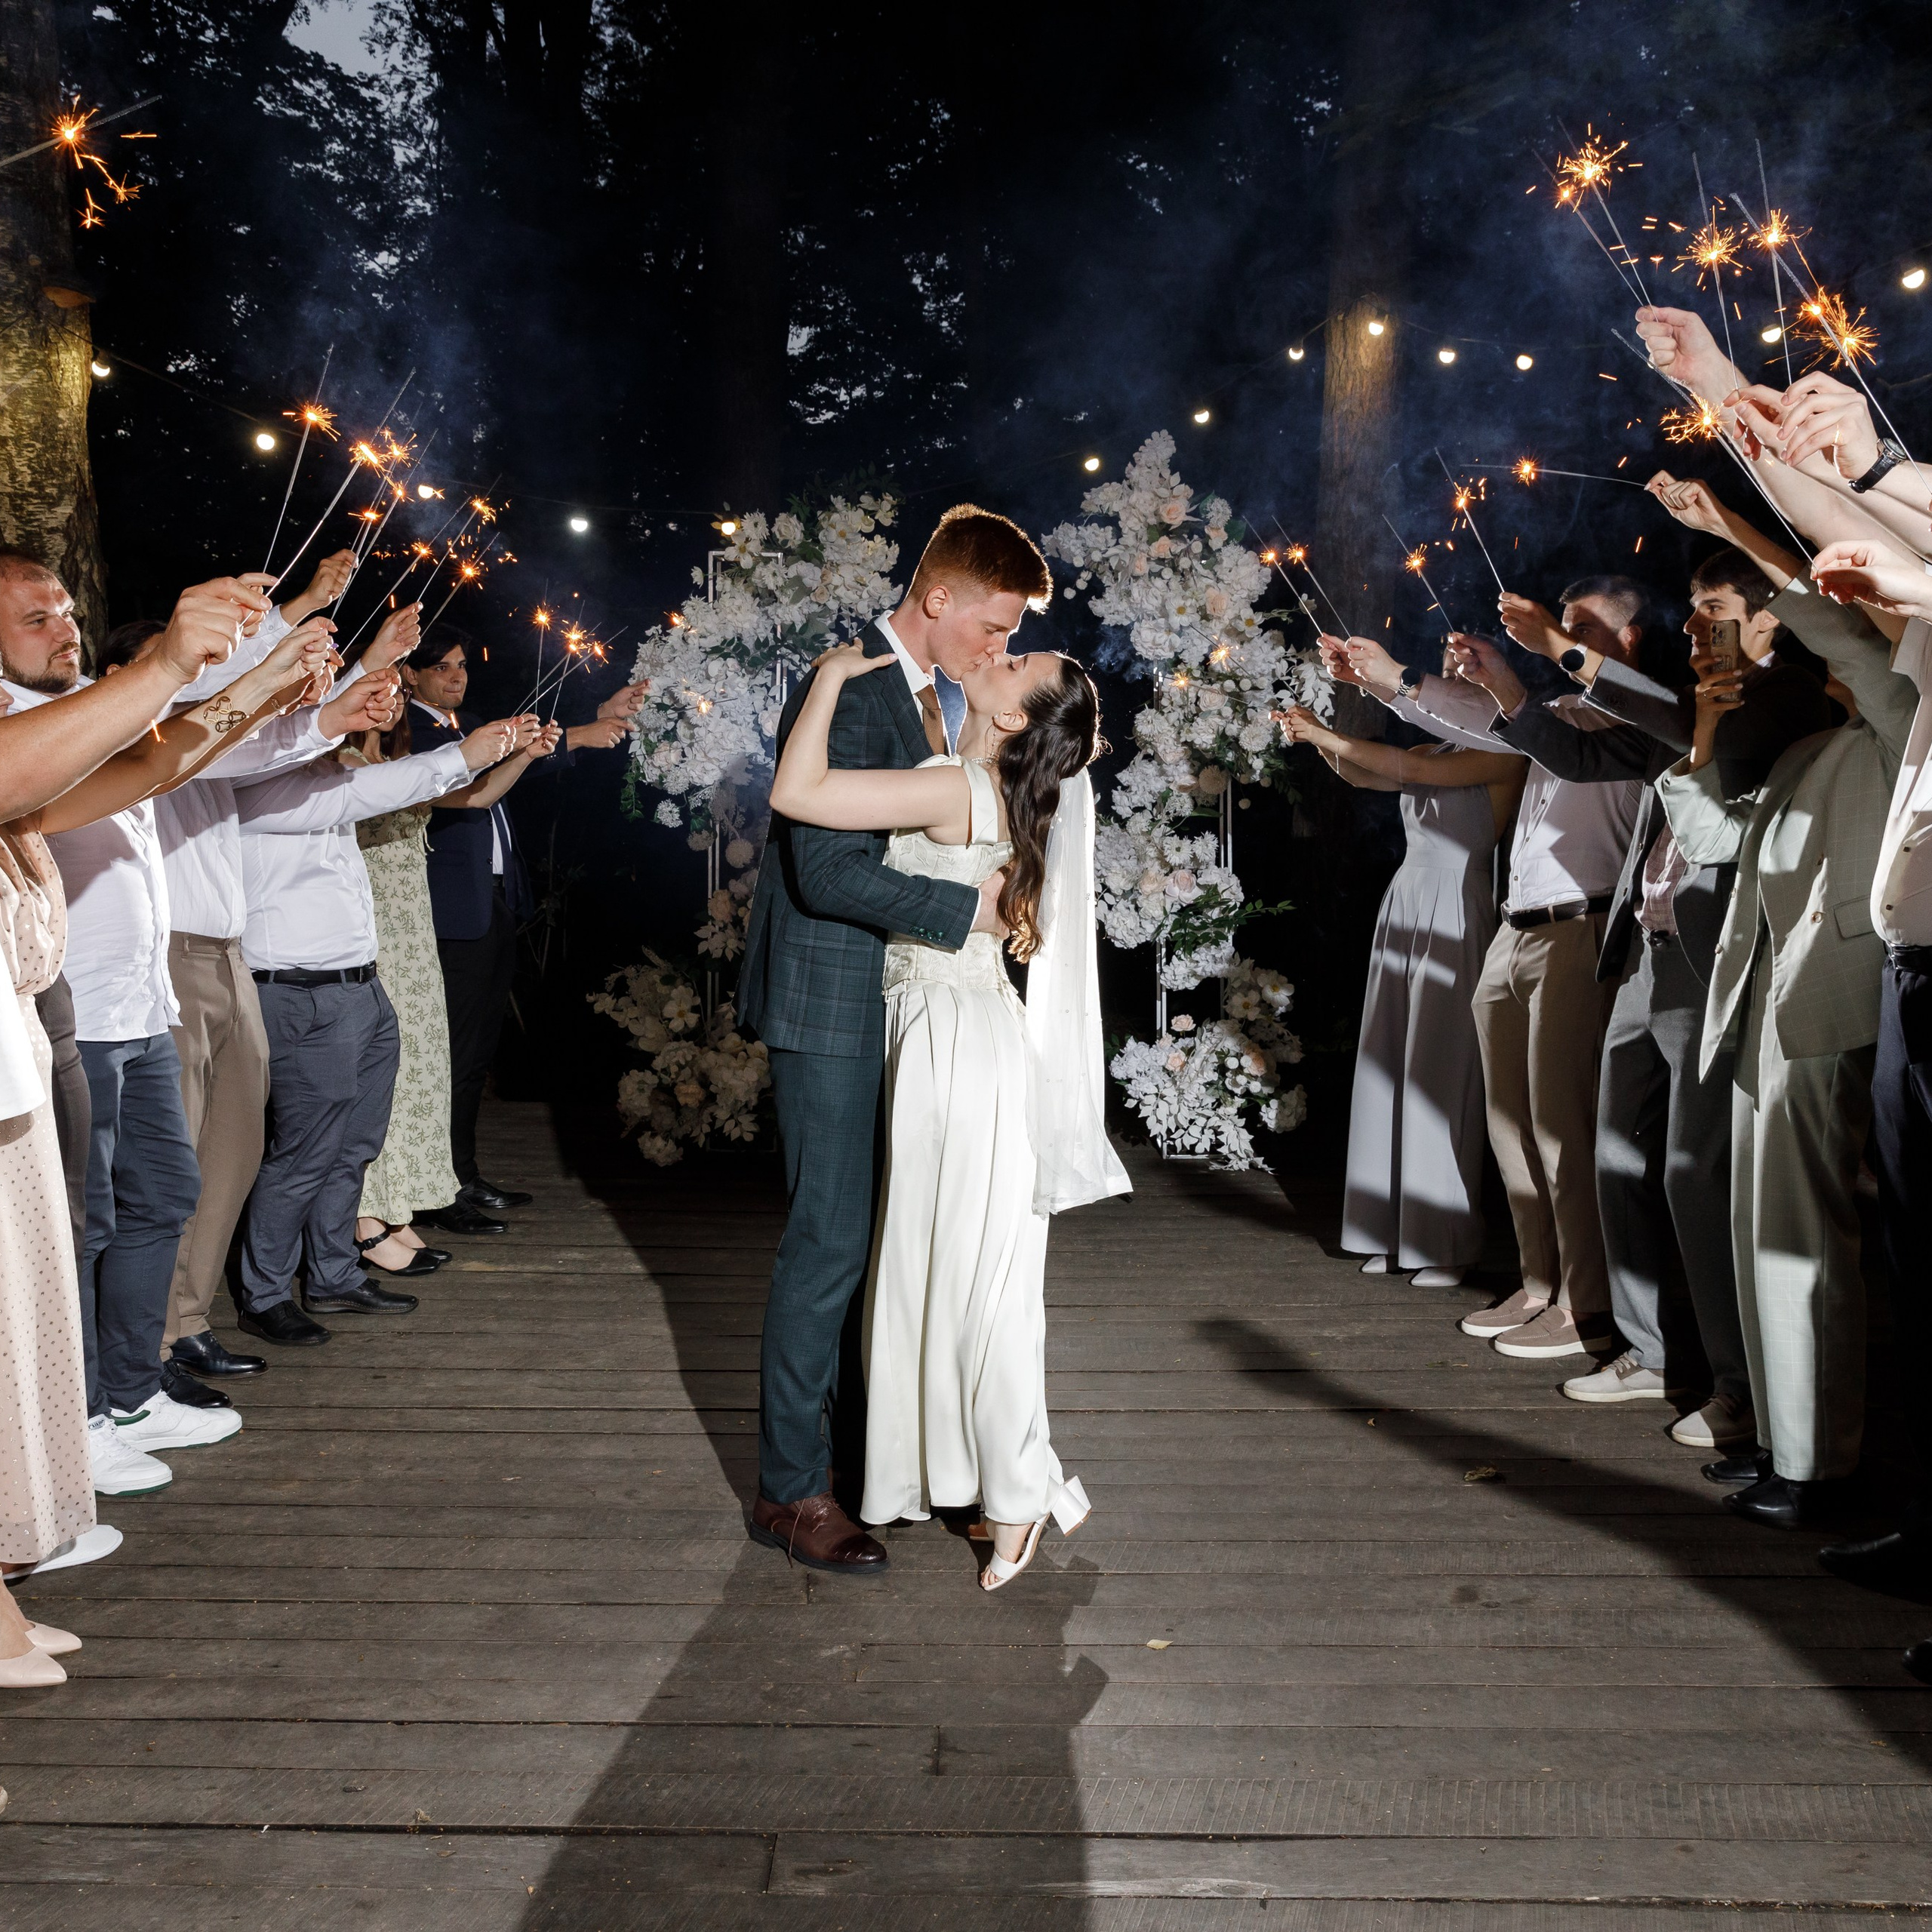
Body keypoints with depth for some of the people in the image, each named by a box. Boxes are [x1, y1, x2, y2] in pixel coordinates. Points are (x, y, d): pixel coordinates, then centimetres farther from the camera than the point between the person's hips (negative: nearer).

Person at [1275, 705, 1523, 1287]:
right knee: (1387, 1074, 6)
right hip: (1402, 912, 7)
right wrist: (1319, 740, -4)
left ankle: (1446, 1245, 3)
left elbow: (1414, 770, -17)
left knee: (1438, 1083, -5)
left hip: (1452, 919, -7)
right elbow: (1363, 775, 13)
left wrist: (1327, 737, -13)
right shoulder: (1438, 748, 14)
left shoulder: (1503, 756, -7)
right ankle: (1396, 1234, 14)